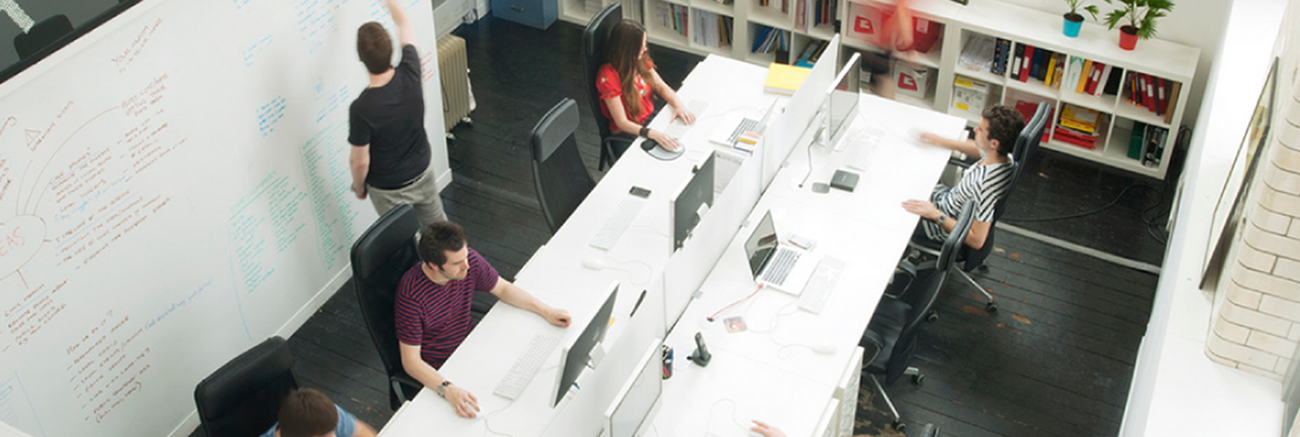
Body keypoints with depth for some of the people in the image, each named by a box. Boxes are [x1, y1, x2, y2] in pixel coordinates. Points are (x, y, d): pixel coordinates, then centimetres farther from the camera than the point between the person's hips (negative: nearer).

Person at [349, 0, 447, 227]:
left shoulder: (361, 108, -35)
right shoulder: (410, 74, -25)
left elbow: (360, 162, -21)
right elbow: (405, 24, -6)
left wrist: (358, 187, -1)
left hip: (388, 189, -4)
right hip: (423, 172, 4)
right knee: (438, 223, 29)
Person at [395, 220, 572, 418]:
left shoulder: (468, 260, -16)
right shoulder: (411, 294, -31)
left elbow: (503, 288, 4)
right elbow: (411, 361, -29)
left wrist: (546, 311, -5)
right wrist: (448, 390, -44)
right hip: (435, 370, -6)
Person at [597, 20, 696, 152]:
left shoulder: (641, 60, -2)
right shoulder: (608, 76, -24)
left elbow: (661, 87, 7)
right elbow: (622, 122, -24)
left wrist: (678, 105, -14)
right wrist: (653, 134, -38)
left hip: (650, 118, 7)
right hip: (627, 133, -7)